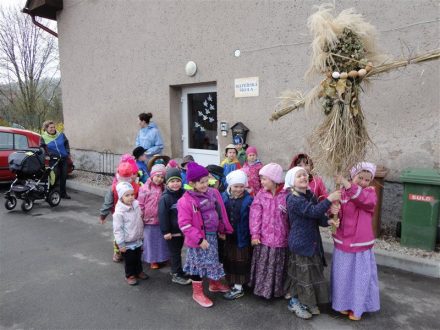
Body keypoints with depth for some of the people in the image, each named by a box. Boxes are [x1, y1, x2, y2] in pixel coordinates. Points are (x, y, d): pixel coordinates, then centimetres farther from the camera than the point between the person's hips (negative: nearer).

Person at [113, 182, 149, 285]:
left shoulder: (136, 205, -6)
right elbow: (117, 230, -19)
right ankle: (130, 275, 31)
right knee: (129, 260, 11)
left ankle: (139, 271, 42)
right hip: (127, 243, -6)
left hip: (138, 240, 6)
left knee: (138, 258, 22)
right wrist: (121, 244, -16)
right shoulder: (119, 212, -24)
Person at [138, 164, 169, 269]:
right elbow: (141, 205, -8)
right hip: (149, 220, -4)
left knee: (160, 240, 15)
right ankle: (152, 260, 23)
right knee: (150, 240, 10)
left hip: (160, 220, 4)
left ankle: (160, 258, 31)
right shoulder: (145, 188, -11)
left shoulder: (163, 189, 1)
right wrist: (140, 218, -6)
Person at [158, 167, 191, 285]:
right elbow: (162, 216, -17)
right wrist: (165, 231, -18)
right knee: (175, 252, 6)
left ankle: (176, 270, 36)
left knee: (178, 251, 19)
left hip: (182, 229, 6)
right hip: (171, 231, -6)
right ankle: (177, 275, 18)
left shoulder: (184, 194, 1)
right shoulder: (165, 198, -17)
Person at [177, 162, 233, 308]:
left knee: (213, 260, 23)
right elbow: (184, 224, -21)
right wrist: (199, 239, -21)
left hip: (213, 235, 6)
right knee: (199, 264, 8)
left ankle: (215, 284, 47)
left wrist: (222, 230, 13)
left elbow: (221, 213, 9)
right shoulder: (185, 201, -20)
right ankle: (197, 292, 28)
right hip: (199, 238, -6)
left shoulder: (213, 193, -2)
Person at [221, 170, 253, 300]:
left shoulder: (248, 199, -11)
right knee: (229, 260, 15)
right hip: (228, 235, 4)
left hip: (242, 236, -4)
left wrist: (252, 234, -13)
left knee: (240, 261, 7)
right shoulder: (224, 197, -2)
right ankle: (232, 283, 33)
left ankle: (238, 288, 19)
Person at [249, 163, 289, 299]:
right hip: (264, 237, 1)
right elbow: (255, 215, -6)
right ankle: (263, 288, 30)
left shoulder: (286, 195, -8)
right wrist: (255, 234, -11)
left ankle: (278, 290, 34)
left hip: (281, 238, -1)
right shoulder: (261, 194, -3)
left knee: (279, 267, 15)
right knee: (263, 266, 11)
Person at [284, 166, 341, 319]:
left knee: (312, 272, 17)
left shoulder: (310, 195, 6)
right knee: (302, 273, 4)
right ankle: (295, 303, 25)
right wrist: (329, 199, -29)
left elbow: (318, 217, 7)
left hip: (313, 240, 8)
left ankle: (308, 303, 34)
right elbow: (313, 211, -30)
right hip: (300, 242, -8)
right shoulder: (293, 199, -20)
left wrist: (328, 221, -12)